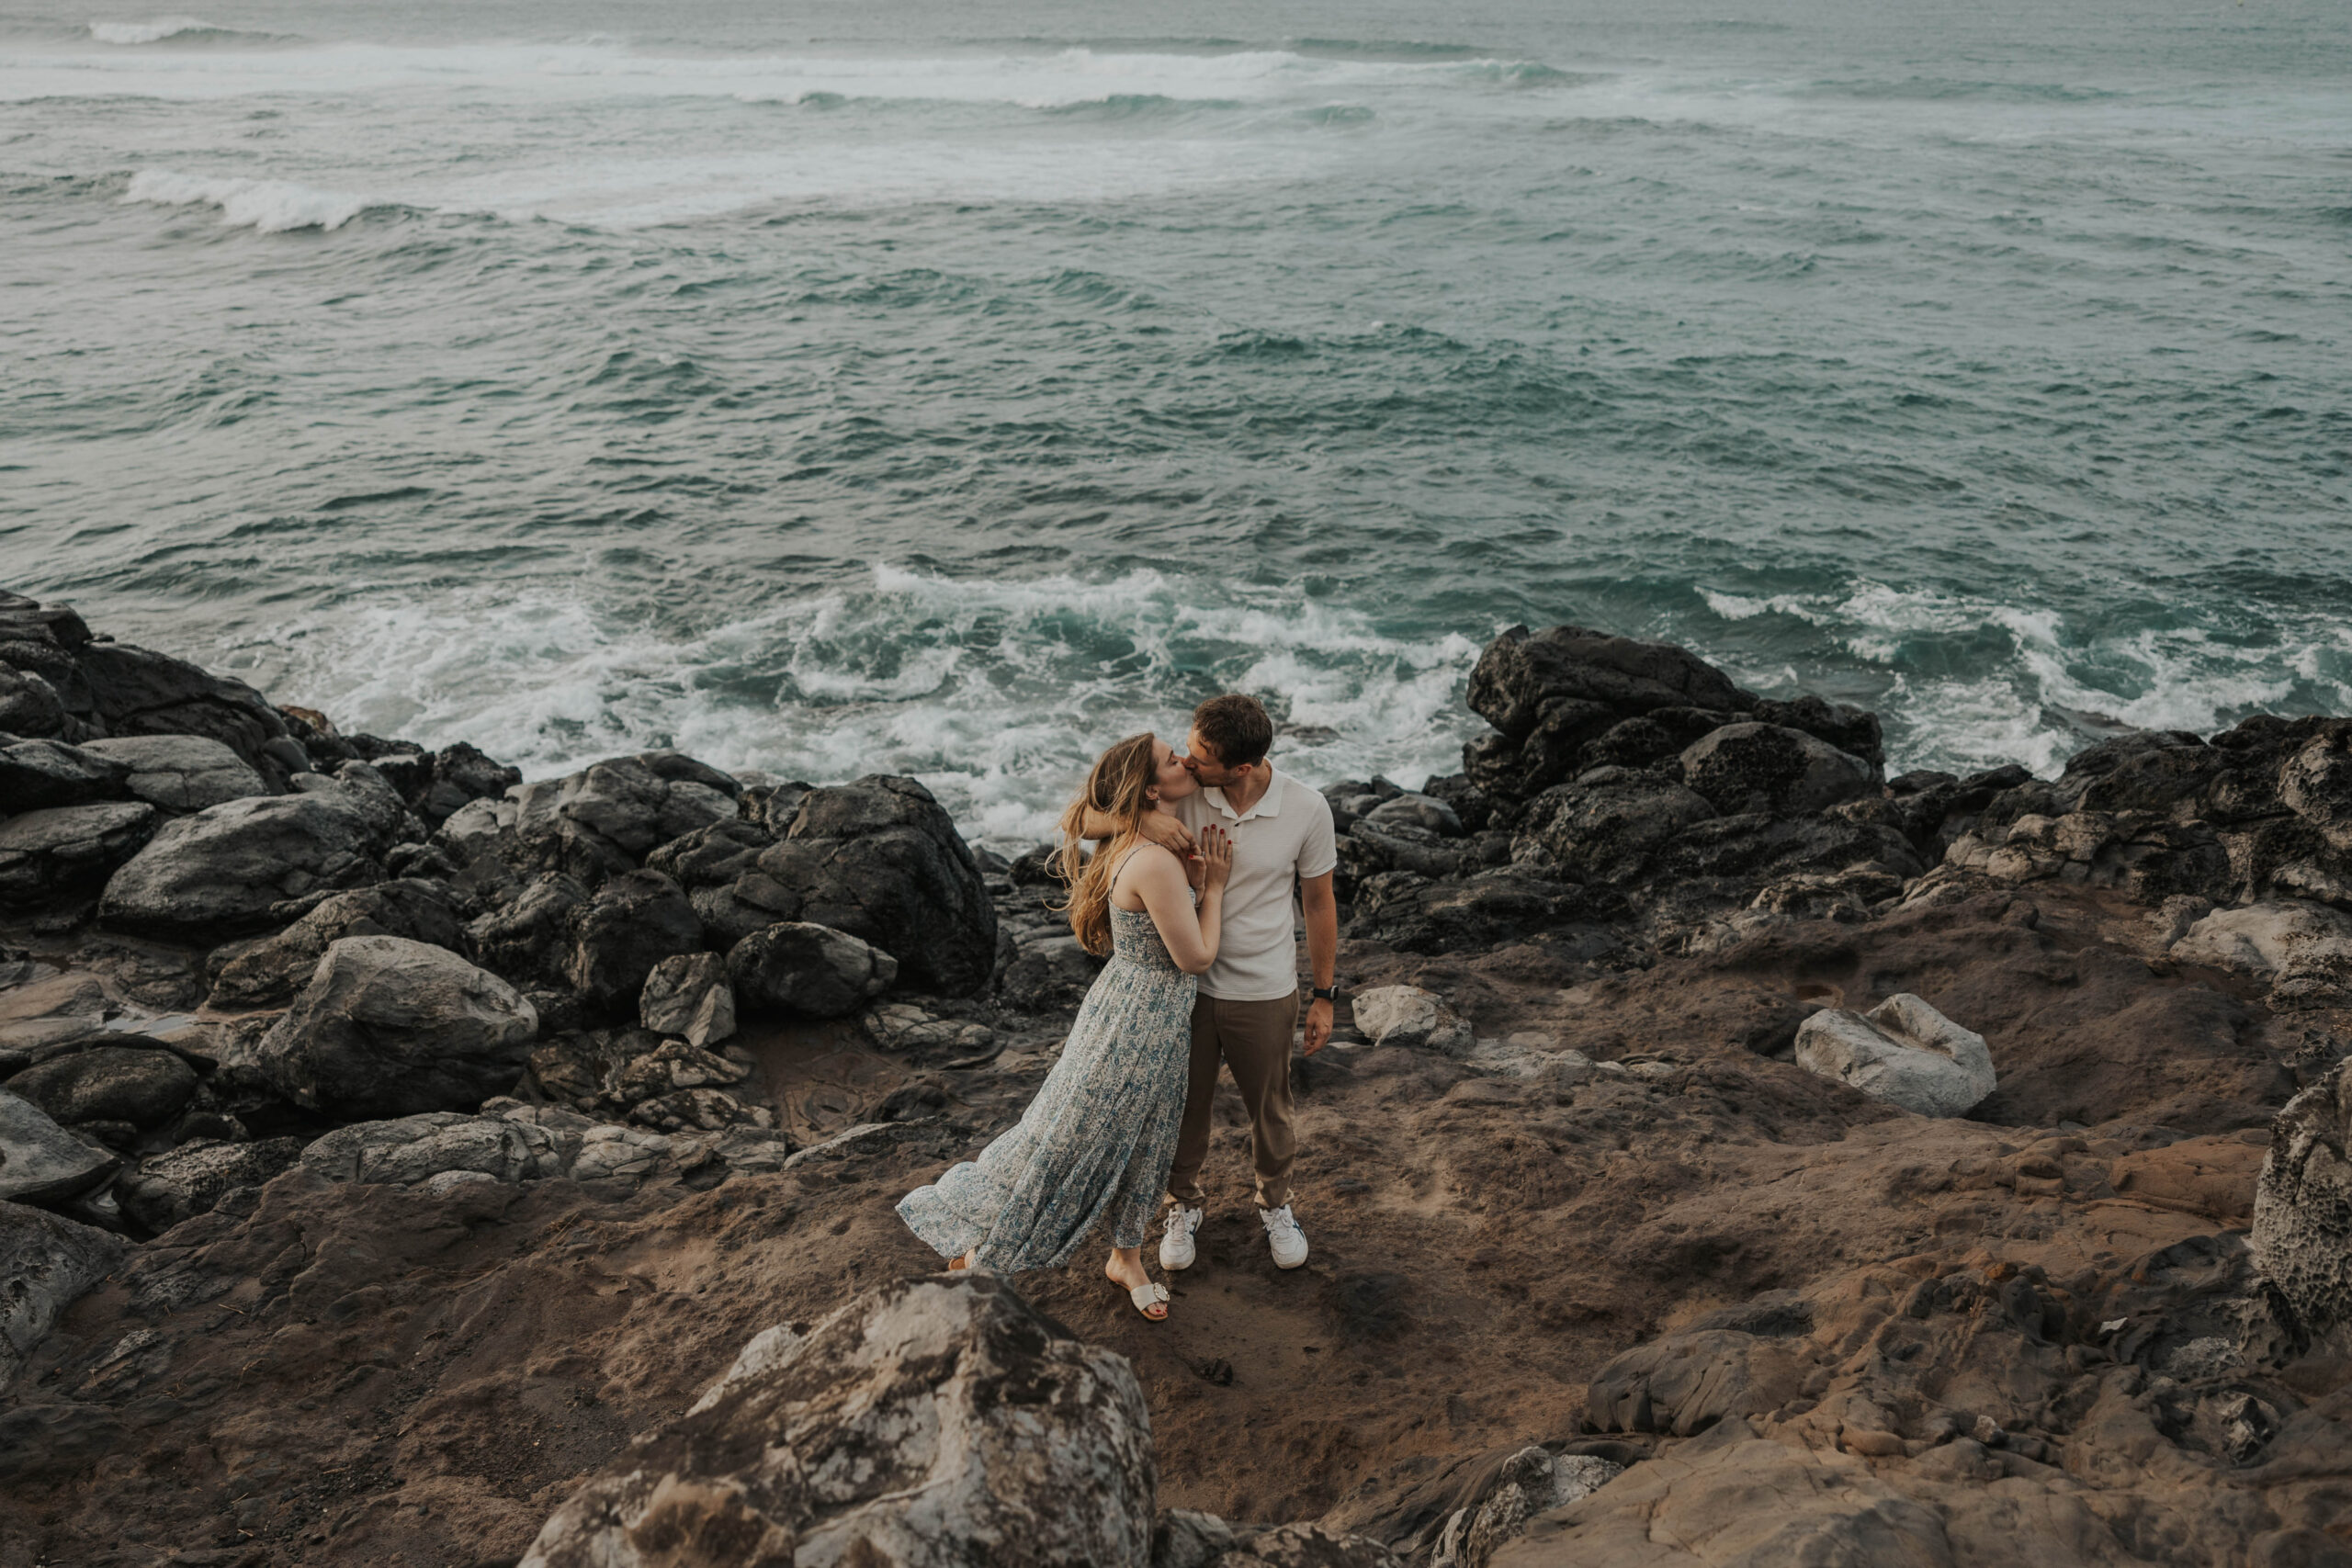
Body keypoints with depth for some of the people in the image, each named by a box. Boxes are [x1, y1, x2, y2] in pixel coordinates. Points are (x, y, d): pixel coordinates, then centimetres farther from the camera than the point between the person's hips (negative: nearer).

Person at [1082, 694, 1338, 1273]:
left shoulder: (1307, 810, -16)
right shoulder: (1178, 791, -16)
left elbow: (1318, 904, -3)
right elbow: (1083, 819, -12)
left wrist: (1324, 997, 3)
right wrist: (1141, 820, -34)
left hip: (1264, 994, -1)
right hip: (1185, 985, 1)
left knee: (1270, 1112, 19)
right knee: (1184, 1107, 17)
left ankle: (1275, 1203, 47)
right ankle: (1185, 1204, 45)